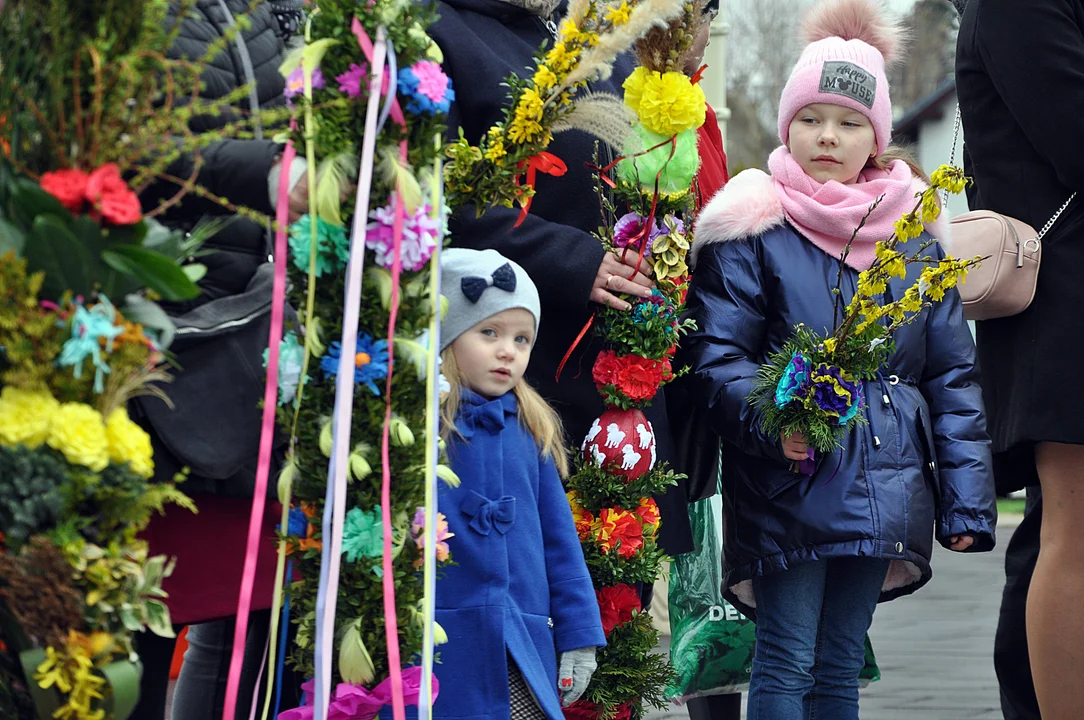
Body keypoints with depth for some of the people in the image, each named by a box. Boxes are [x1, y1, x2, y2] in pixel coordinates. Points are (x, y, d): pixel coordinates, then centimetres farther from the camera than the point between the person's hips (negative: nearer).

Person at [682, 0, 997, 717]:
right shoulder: (753, 229, -2)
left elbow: (953, 373, 11)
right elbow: (717, 356, -6)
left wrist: (966, 498, 5)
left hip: (883, 491, 4)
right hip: (789, 489, -4)